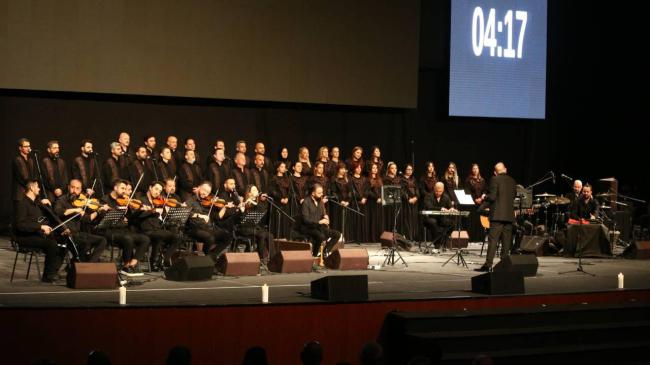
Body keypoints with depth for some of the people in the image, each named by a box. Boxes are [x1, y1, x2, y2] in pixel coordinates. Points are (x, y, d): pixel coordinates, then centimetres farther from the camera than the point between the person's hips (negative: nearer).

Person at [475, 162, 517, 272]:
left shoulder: (495, 179, -7)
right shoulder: (512, 181, 11)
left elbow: (492, 197, -13)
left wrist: (484, 197, 6)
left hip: (497, 214, -5)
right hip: (509, 215, 5)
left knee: (493, 240, -8)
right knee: (506, 241, 7)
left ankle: (488, 264, -13)